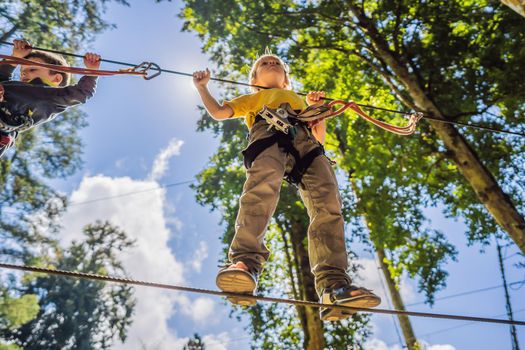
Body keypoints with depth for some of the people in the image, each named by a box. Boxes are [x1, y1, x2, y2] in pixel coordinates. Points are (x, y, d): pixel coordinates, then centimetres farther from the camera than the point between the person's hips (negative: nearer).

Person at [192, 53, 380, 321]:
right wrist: (202, 87, 23)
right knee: (262, 186, -37)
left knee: (328, 202, -26)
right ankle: (245, 263, -52)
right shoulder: (253, 99, 43)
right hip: (268, 131, -2)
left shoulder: (299, 100, 46)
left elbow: (320, 137, 33)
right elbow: (218, 112, 31)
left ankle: (333, 285, -37)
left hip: (305, 141, 2)